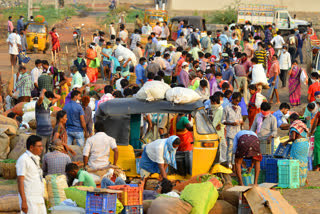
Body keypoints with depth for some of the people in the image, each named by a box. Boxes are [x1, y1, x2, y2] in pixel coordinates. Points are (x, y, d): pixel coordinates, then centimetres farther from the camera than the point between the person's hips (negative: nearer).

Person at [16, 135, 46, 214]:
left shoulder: (35, 159, 16)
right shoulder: (23, 160, -11)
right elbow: (20, 182, -15)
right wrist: (24, 201, -21)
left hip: (39, 200, 9)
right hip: (29, 200, -9)